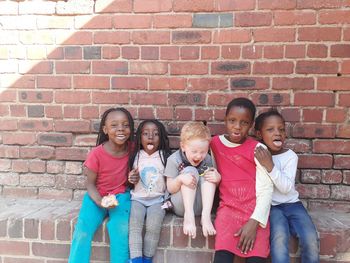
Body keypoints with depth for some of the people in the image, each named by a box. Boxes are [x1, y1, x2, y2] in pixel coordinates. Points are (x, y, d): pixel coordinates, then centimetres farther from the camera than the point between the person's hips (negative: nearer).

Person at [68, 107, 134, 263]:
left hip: (121, 195, 1)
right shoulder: (97, 154, -17)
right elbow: (90, 184, -7)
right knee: (82, 231, -20)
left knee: (121, 229, -25)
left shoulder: (131, 148, -8)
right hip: (97, 196, 0)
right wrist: (100, 202, -24)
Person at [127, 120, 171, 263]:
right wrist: (130, 178, -8)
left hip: (157, 199, -1)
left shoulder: (165, 156, 1)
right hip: (137, 198, 1)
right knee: (134, 226, -24)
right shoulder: (135, 156, 5)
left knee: (153, 227, -23)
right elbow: (129, 181, 15)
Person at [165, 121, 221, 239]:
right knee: (190, 171, -24)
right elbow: (170, 189, -11)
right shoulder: (174, 160, -13)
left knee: (207, 173, -18)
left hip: (201, 206, 4)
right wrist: (180, 179, -34)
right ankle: (188, 215, -29)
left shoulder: (207, 159, -2)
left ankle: (206, 215, -27)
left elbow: (211, 185, 7)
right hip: (181, 206, -3)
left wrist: (217, 178, -19)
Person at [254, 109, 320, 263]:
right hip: (270, 206, -1)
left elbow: (286, 188, -15)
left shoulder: (290, 156, -3)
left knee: (311, 240, -19)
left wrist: (270, 166, -25)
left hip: (291, 204, 1)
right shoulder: (256, 154, -2)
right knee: (279, 237, -28)